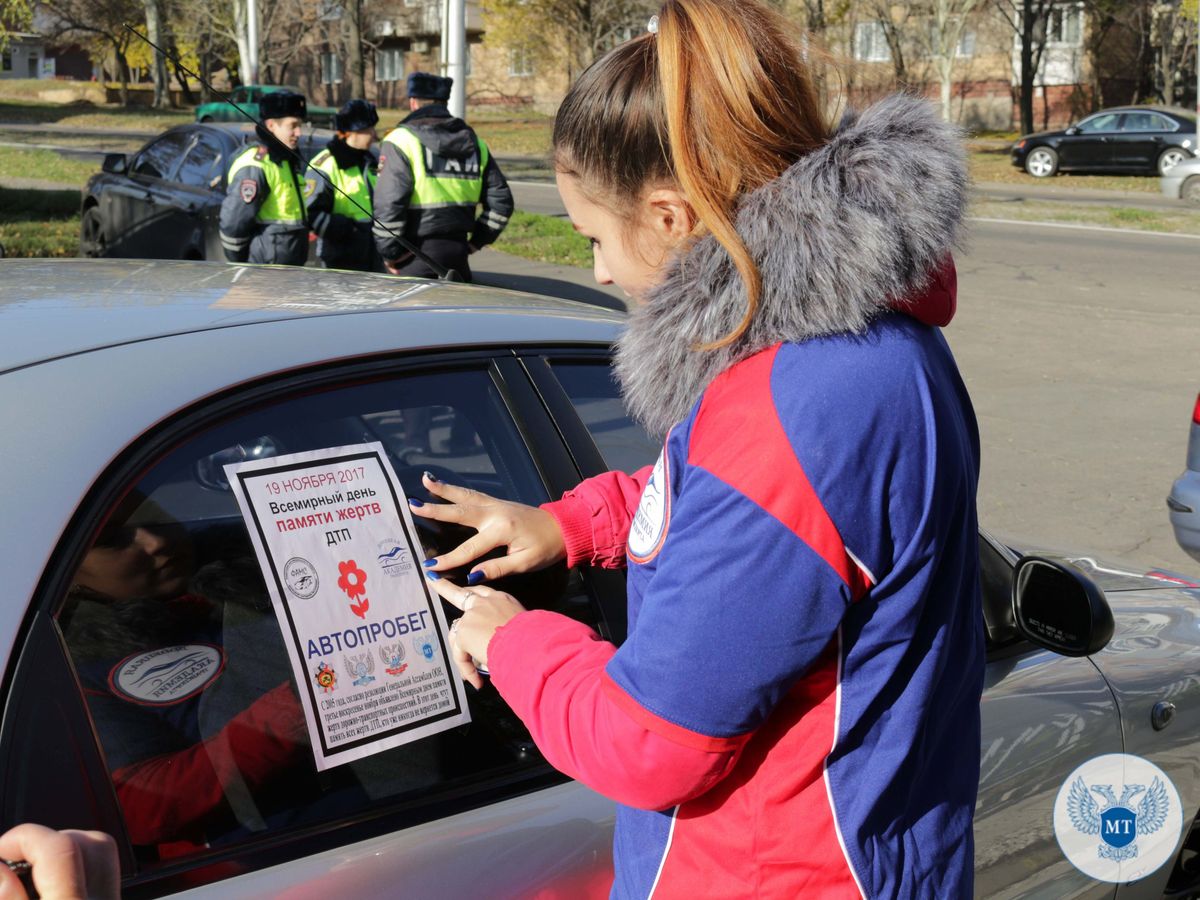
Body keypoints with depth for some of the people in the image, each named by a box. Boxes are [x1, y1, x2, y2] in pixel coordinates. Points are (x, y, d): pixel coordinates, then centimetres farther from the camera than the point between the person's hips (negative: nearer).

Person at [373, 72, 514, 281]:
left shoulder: (401, 140, -6)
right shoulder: (474, 144, 12)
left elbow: (388, 204, -14)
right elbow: (501, 200, 12)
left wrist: (390, 255, -5)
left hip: (414, 263, -5)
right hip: (457, 254, 5)